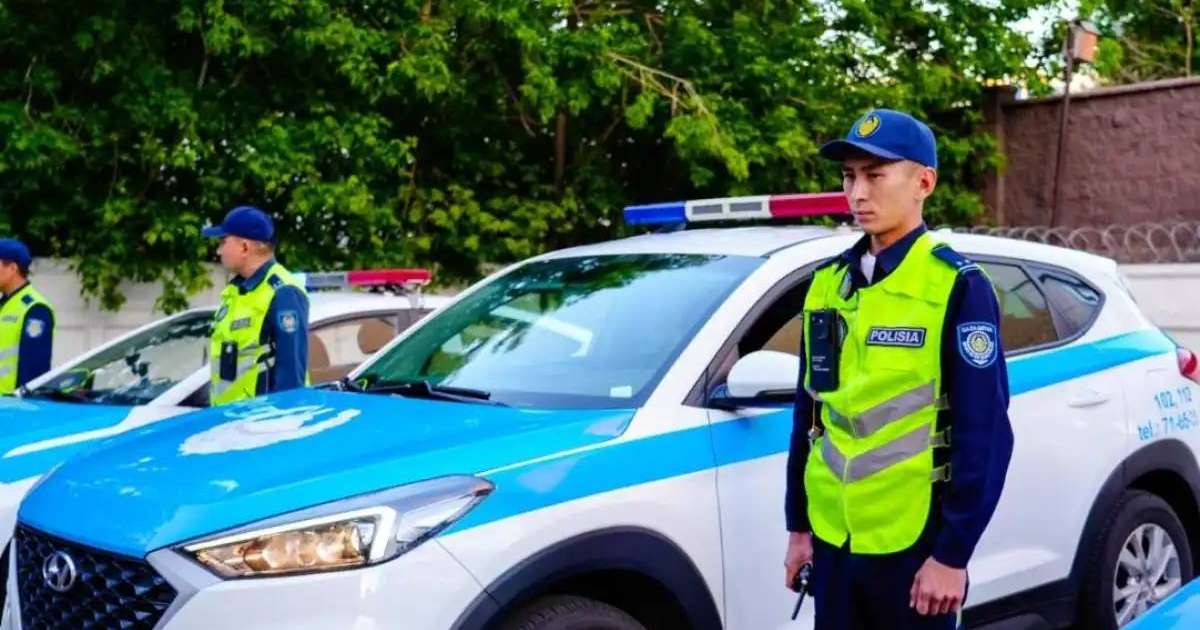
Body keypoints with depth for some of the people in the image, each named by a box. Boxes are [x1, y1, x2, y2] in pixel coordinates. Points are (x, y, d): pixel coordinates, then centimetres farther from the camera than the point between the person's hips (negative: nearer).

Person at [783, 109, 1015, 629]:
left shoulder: (957, 288, -10)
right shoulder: (827, 283, 7)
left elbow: (984, 436, -12)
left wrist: (952, 554, -13)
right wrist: (798, 525, 12)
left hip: (915, 542, -5)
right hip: (834, 537, 5)